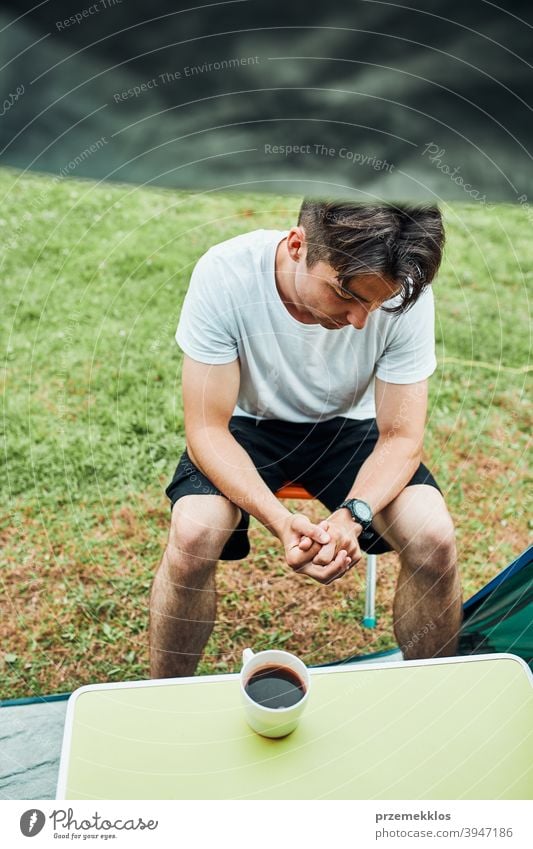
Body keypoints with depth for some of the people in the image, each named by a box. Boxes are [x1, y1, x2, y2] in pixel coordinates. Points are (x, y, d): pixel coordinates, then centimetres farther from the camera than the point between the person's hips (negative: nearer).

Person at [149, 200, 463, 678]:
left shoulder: (407, 295, -23)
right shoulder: (225, 274, -28)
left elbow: (401, 437, -14)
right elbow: (207, 429, -23)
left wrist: (352, 515, -34)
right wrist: (280, 520, -38)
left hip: (349, 425, 2)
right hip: (248, 424, -1)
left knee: (434, 536, -21)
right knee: (192, 535, -28)